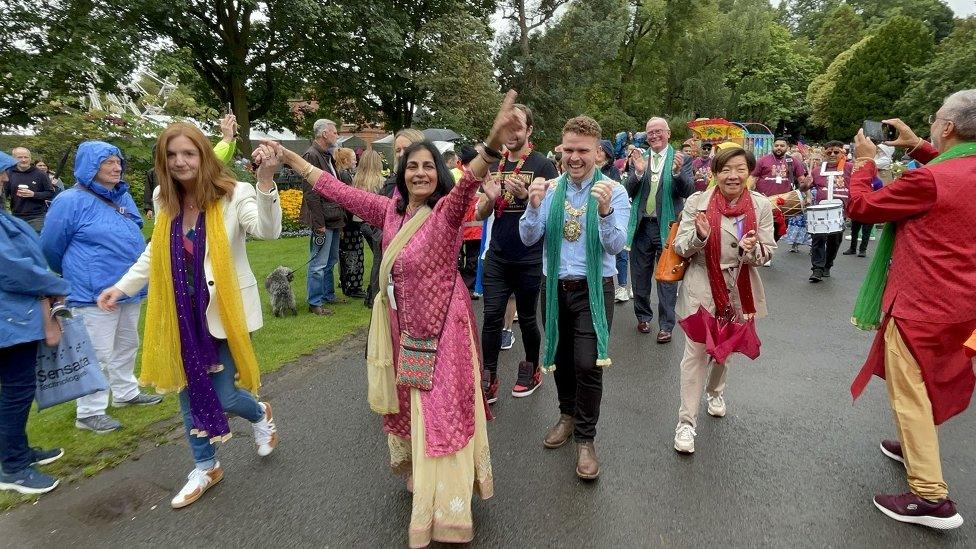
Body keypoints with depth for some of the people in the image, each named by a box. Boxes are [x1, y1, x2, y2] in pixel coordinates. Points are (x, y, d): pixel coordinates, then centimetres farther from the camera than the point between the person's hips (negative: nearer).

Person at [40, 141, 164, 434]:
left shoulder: (123, 196, 8)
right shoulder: (71, 201, -14)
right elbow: (51, 248, -4)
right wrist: (75, 275, 11)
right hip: (95, 293, -7)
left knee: (126, 345, 19)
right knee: (97, 354, -1)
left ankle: (125, 392, 35)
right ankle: (89, 412, 12)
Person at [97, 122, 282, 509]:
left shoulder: (233, 194, -15)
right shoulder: (164, 199, 3)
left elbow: (268, 231, -35)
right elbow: (155, 253, 18)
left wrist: (265, 180, -48)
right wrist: (122, 286, 11)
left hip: (223, 310, -5)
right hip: (181, 313, 6)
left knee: (223, 395, 0)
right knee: (189, 393, 14)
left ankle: (260, 415, 38)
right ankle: (205, 467, 35)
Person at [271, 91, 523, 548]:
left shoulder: (446, 211, -16)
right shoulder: (391, 210, 3)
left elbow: (468, 184, -36)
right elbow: (343, 193, 11)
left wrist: (493, 144, -57)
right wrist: (292, 160, 18)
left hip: (443, 331, -6)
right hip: (405, 329, 7)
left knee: (442, 413, 1)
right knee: (412, 407, 22)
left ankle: (445, 512, 17)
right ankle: (418, 473, 48)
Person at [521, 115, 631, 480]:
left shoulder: (614, 191, -7)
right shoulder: (549, 189, 1)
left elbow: (616, 246, -17)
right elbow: (529, 239, -4)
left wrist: (605, 211, -35)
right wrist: (534, 206, -22)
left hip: (594, 289, -3)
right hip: (554, 287, 4)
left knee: (587, 364, -9)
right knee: (560, 359, 16)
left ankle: (585, 440, 13)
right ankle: (568, 415, 42)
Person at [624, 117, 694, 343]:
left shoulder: (681, 159, -2)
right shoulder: (640, 158, 5)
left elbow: (688, 191, -12)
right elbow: (629, 192, -2)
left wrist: (677, 171, -30)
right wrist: (638, 172, -20)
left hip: (667, 227, -3)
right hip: (641, 226, 3)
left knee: (667, 278, 4)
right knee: (640, 276, 14)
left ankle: (666, 325, 13)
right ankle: (643, 316, 31)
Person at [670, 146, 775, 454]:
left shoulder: (761, 205, -2)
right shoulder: (697, 202, -8)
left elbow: (767, 253, -1)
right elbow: (680, 248, -7)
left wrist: (751, 249, -24)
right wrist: (699, 235, -28)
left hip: (739, 290, 3)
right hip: (702, 287, -3)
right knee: (696, 352, -4)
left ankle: (715, 390, 51)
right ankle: (686, 422, 5)